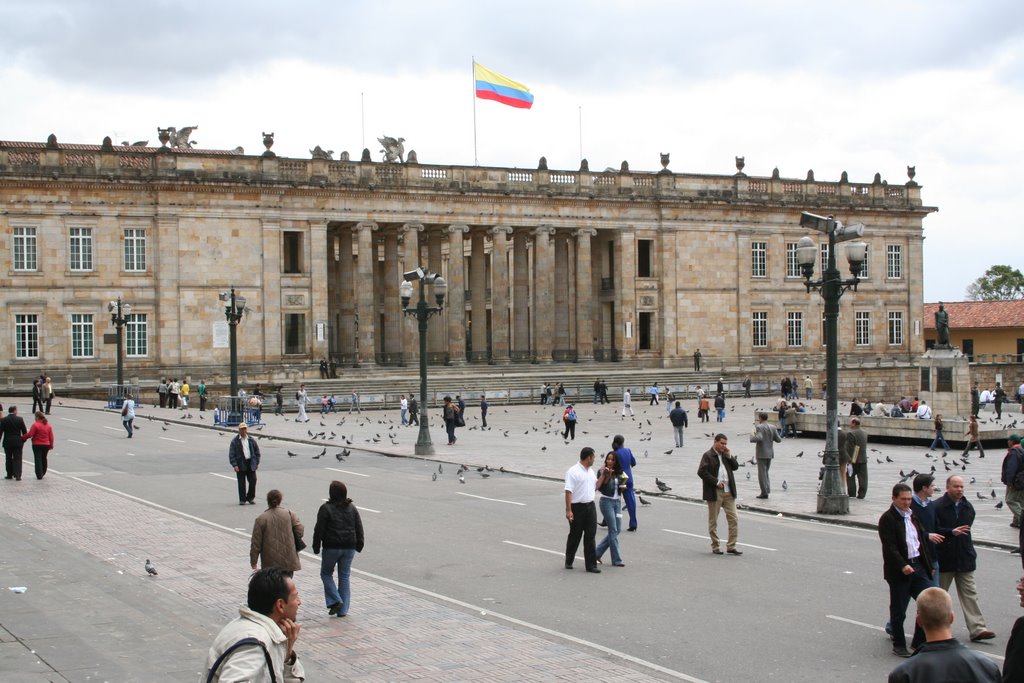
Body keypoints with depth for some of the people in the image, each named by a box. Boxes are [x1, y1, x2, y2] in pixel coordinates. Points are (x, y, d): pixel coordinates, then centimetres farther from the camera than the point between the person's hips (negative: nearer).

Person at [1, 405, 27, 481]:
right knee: (17, 459, 1)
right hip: (18, 442, -1)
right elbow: (24, 431, -1)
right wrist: (23, 441, 11)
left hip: (7, 443, 1)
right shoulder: (20, 419, -5)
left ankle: (9, 475, 18)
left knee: (8, 459, 13)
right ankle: (17, 475, -9)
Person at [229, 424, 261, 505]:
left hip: (251, 464, 3)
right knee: (241, 483, 1)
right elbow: (231, 454, -5)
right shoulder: (235, 441, -2)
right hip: (241, 464, -3)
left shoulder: (251, 440, 8)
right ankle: (242, 499, 11)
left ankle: (251, 498, 18)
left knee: (253, 481, 2)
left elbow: (257, 452, 14)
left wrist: (257, 463, 7)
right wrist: (235, 465, -13)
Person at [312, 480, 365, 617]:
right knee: (344, 577, 10)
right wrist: (359, 545, 18)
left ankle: (335, 600, -2)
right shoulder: (352, 508, 6)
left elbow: (319, 530, -9)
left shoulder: (326, 508, -9)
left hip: (331, 548, -4)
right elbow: (359, 528, 9)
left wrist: (316, 547, 0)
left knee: (326, 573, 14)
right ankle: (343, 609, 10)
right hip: (349, 548, 4)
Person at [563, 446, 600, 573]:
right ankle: (569, 562, 25)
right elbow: (568, 491, -17)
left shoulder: (590, 471, 13)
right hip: (577, 508, -6)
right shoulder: (573, 471, -12)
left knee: (590, 536, 0)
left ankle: (591, 565, 1)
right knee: (575, 536, 7)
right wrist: (568, 510, -23)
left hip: (590, 506, 6)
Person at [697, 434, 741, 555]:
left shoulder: (725, 455, 14)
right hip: (714, 492, -6)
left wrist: (729, 455, -2)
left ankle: (731, 546, 5)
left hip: (728, 492, 6)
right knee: (713, 521, 4)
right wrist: (716, 482, -17)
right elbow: (701, 471, -15)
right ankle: (715, 546, 14)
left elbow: (735, 467, 11)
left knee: (733, 519, 1)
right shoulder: (708, 456, -7)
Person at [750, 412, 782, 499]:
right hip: (770, 453, 6)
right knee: (765, 472, 20)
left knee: (762, 473, 0)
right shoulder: (773, 427, 4)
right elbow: (779, 440, 4)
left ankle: (764, 493, 1)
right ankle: (767, 489, 17)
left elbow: (759, 438, -28)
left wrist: (752, 437, -10)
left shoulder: (759, 427, -14)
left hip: (761, 453, -6)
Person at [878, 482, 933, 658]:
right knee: (898, 610, 2)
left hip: (918, 566, 7)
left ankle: (919, 642, 13)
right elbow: (890, 547, -17)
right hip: (899, 571, -7)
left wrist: (929, 564, 16)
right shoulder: (887, 519, -10)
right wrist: (902, 566, -26)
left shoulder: (913, 515, 14)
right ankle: (899, 645, 14)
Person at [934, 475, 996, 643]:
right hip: (944, 559, -4)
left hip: (964, 558, 4)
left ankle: (977, 629, -2)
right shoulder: (937, 506, -12)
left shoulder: (968, 507, 7)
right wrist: (951, 532, -28)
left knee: (970, 593, 1)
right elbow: (933, 530, -18)